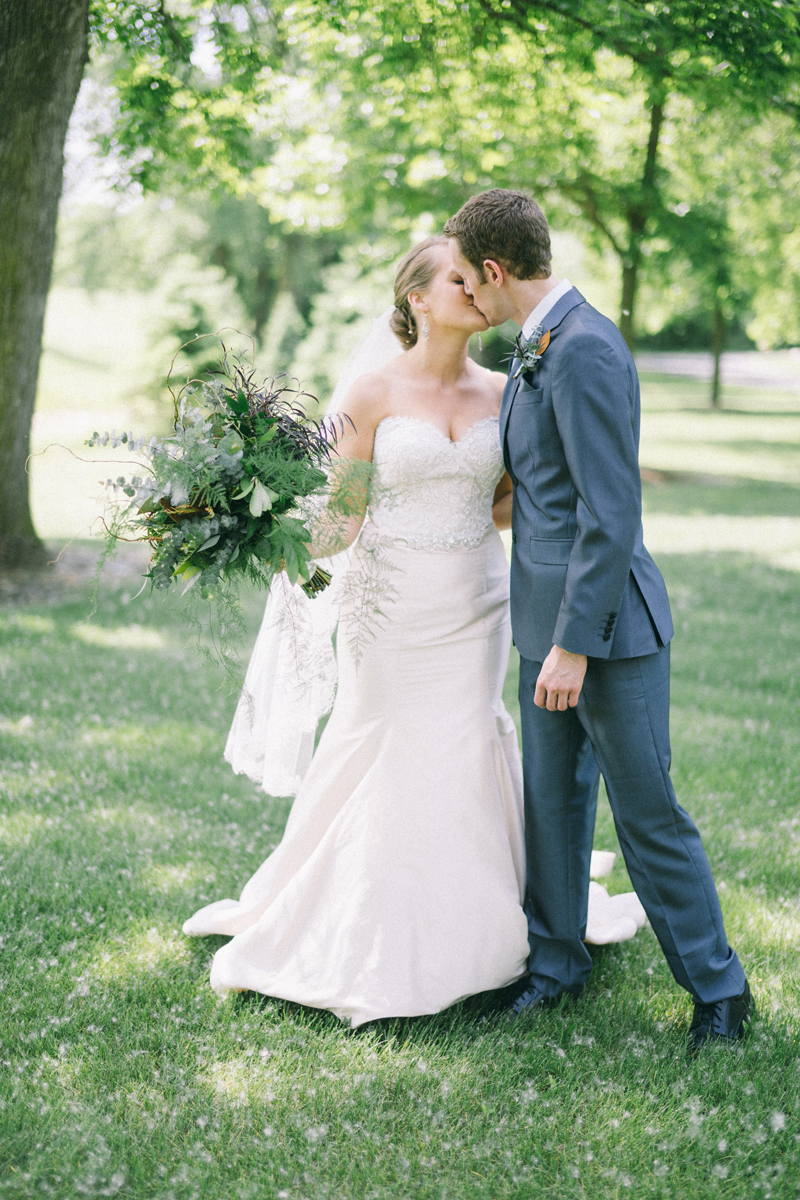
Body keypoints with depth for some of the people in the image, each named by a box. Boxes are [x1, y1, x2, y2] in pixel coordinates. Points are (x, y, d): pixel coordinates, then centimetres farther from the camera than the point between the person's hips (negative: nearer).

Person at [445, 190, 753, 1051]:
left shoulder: (585, 350, -20)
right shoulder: (533, 349, 11)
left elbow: (611, 513, -23)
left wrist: (574, 644, -23)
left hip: (607, 623, -9)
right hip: (548, 620, 9)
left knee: (647, 813, 2)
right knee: (551, 799, 15)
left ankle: (717, 989, 18)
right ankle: (555, 960, 30)